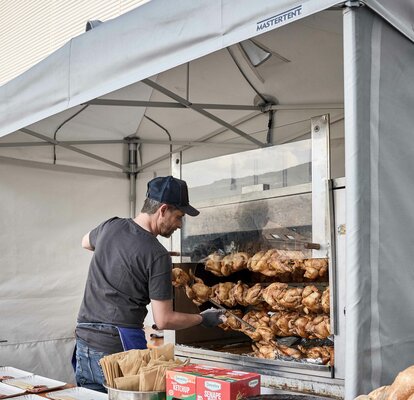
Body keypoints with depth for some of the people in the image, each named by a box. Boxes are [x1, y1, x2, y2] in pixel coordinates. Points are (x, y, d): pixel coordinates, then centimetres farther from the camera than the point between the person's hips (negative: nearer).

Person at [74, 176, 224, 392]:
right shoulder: (157, 255, -14)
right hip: (120, 344, -7)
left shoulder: (110, 227, 5)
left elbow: (86, 242, 32)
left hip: (85, 340, 7)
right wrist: (202, 319, 5)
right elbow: (163, 320, -10)